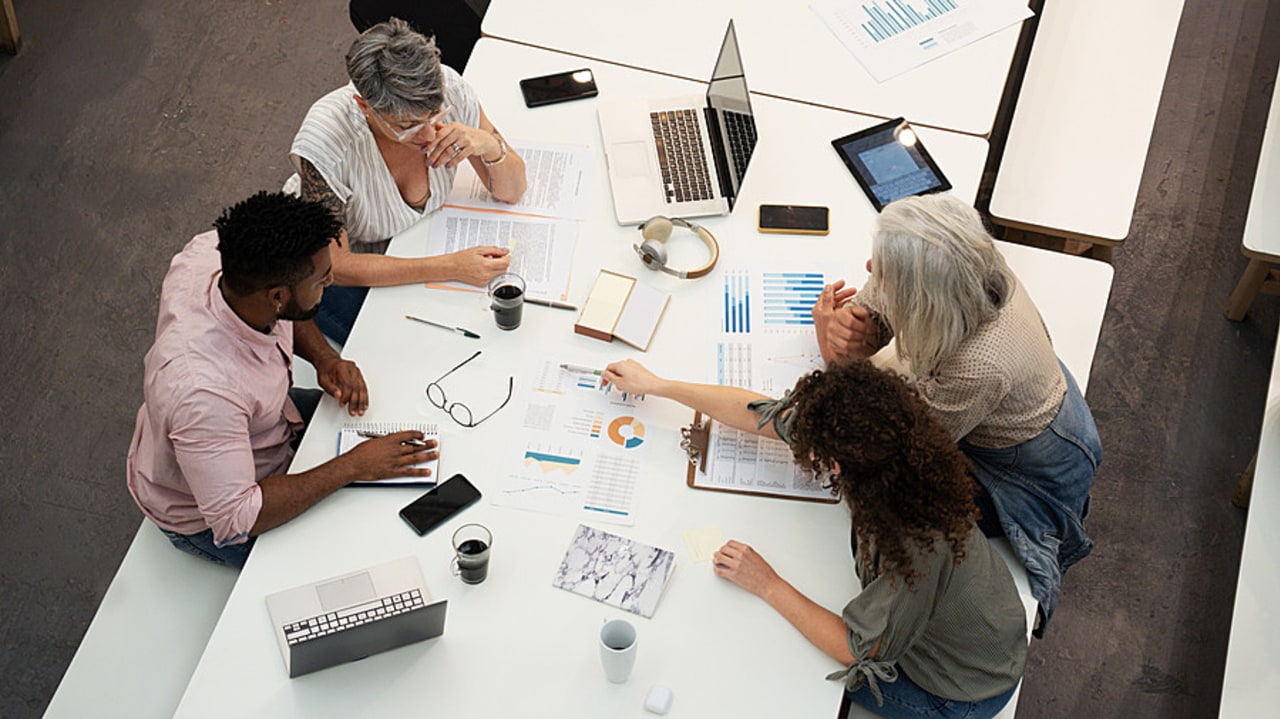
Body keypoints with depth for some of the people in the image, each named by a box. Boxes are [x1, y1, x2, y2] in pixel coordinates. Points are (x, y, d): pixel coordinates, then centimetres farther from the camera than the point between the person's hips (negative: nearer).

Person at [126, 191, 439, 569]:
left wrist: (324, 356, -14)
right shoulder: (203, 389, -45)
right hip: (207, 517, -7)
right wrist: (352, 467, -34)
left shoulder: (213, 251, -24)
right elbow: (234, 522, -37)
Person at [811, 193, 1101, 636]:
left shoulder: (977, 367, -44)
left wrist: (832, 349, -27)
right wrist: (847, 332, -32)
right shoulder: (970, 271, -26)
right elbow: (870, 310, -8)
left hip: (1036, 476, -7)